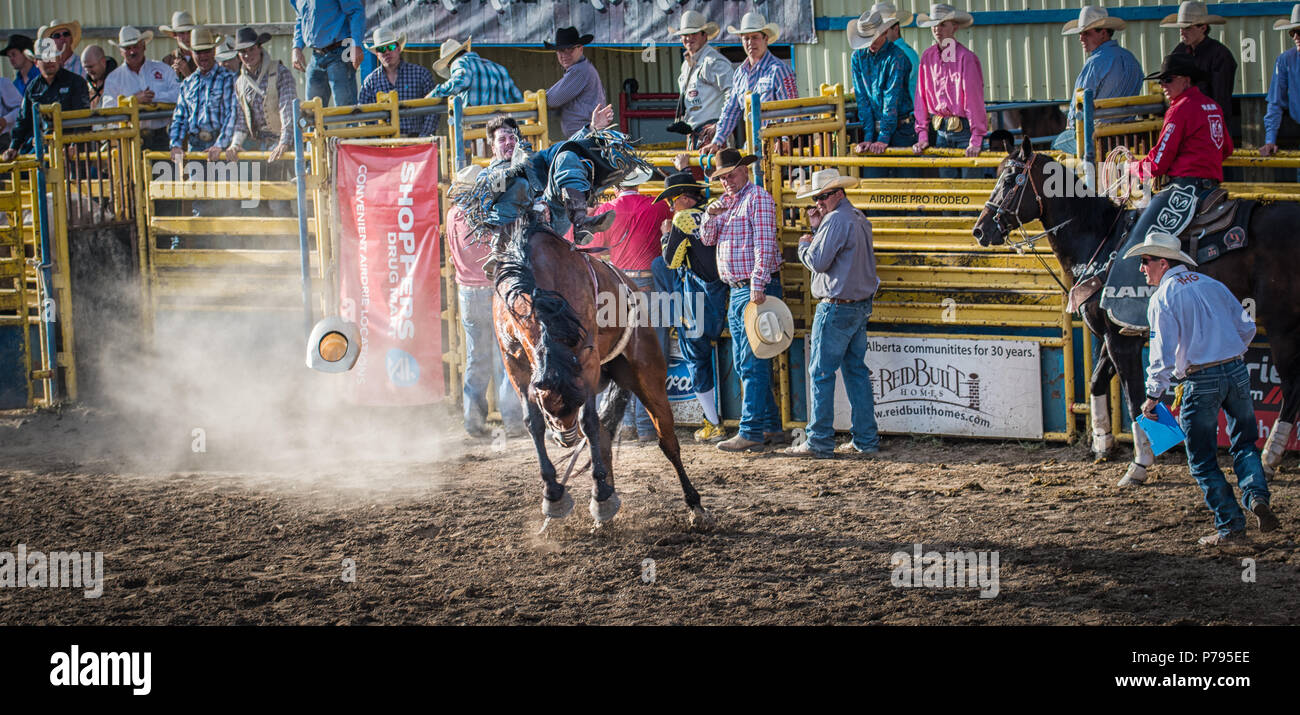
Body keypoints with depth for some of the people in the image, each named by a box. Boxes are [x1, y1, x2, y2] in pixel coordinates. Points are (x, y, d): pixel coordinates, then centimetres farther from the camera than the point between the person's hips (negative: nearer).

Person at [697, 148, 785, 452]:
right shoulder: (726, 201, 19)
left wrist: (759, 285, -23)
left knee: (753, 363, -10)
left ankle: (751, 433, -11)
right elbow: (707, 239, 17)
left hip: (756, 289, -10)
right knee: (743, 364, 11)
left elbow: (764, 245, -15)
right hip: (736, 290, 10)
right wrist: (711, 215, -3)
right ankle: (772, 427, 15)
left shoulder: (758, 198, -8)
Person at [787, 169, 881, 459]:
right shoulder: (860, 220, 15)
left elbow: (818, 261, -18)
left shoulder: (836, 220, -15)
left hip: (837, 307, -9)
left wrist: (804, 244, 0)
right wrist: (818, 229, 12)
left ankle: (820, 441, -4)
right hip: (862, 305, 9)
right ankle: (866, 439, 11)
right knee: (857, 371, 12)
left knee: (822, 372, -4)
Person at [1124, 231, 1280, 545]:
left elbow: (1163, 353, -13)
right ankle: (1256, 494, -7)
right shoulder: (1212, 285, 11)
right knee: (1244, 442, 19)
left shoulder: (1163, 298, -6)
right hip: (1237, 371, 5)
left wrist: (1153, 396, -6)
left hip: (1201, 381, -5)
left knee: (1203, 459, 6)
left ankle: (1230, 526, 4)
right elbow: (1247, 327, 12)